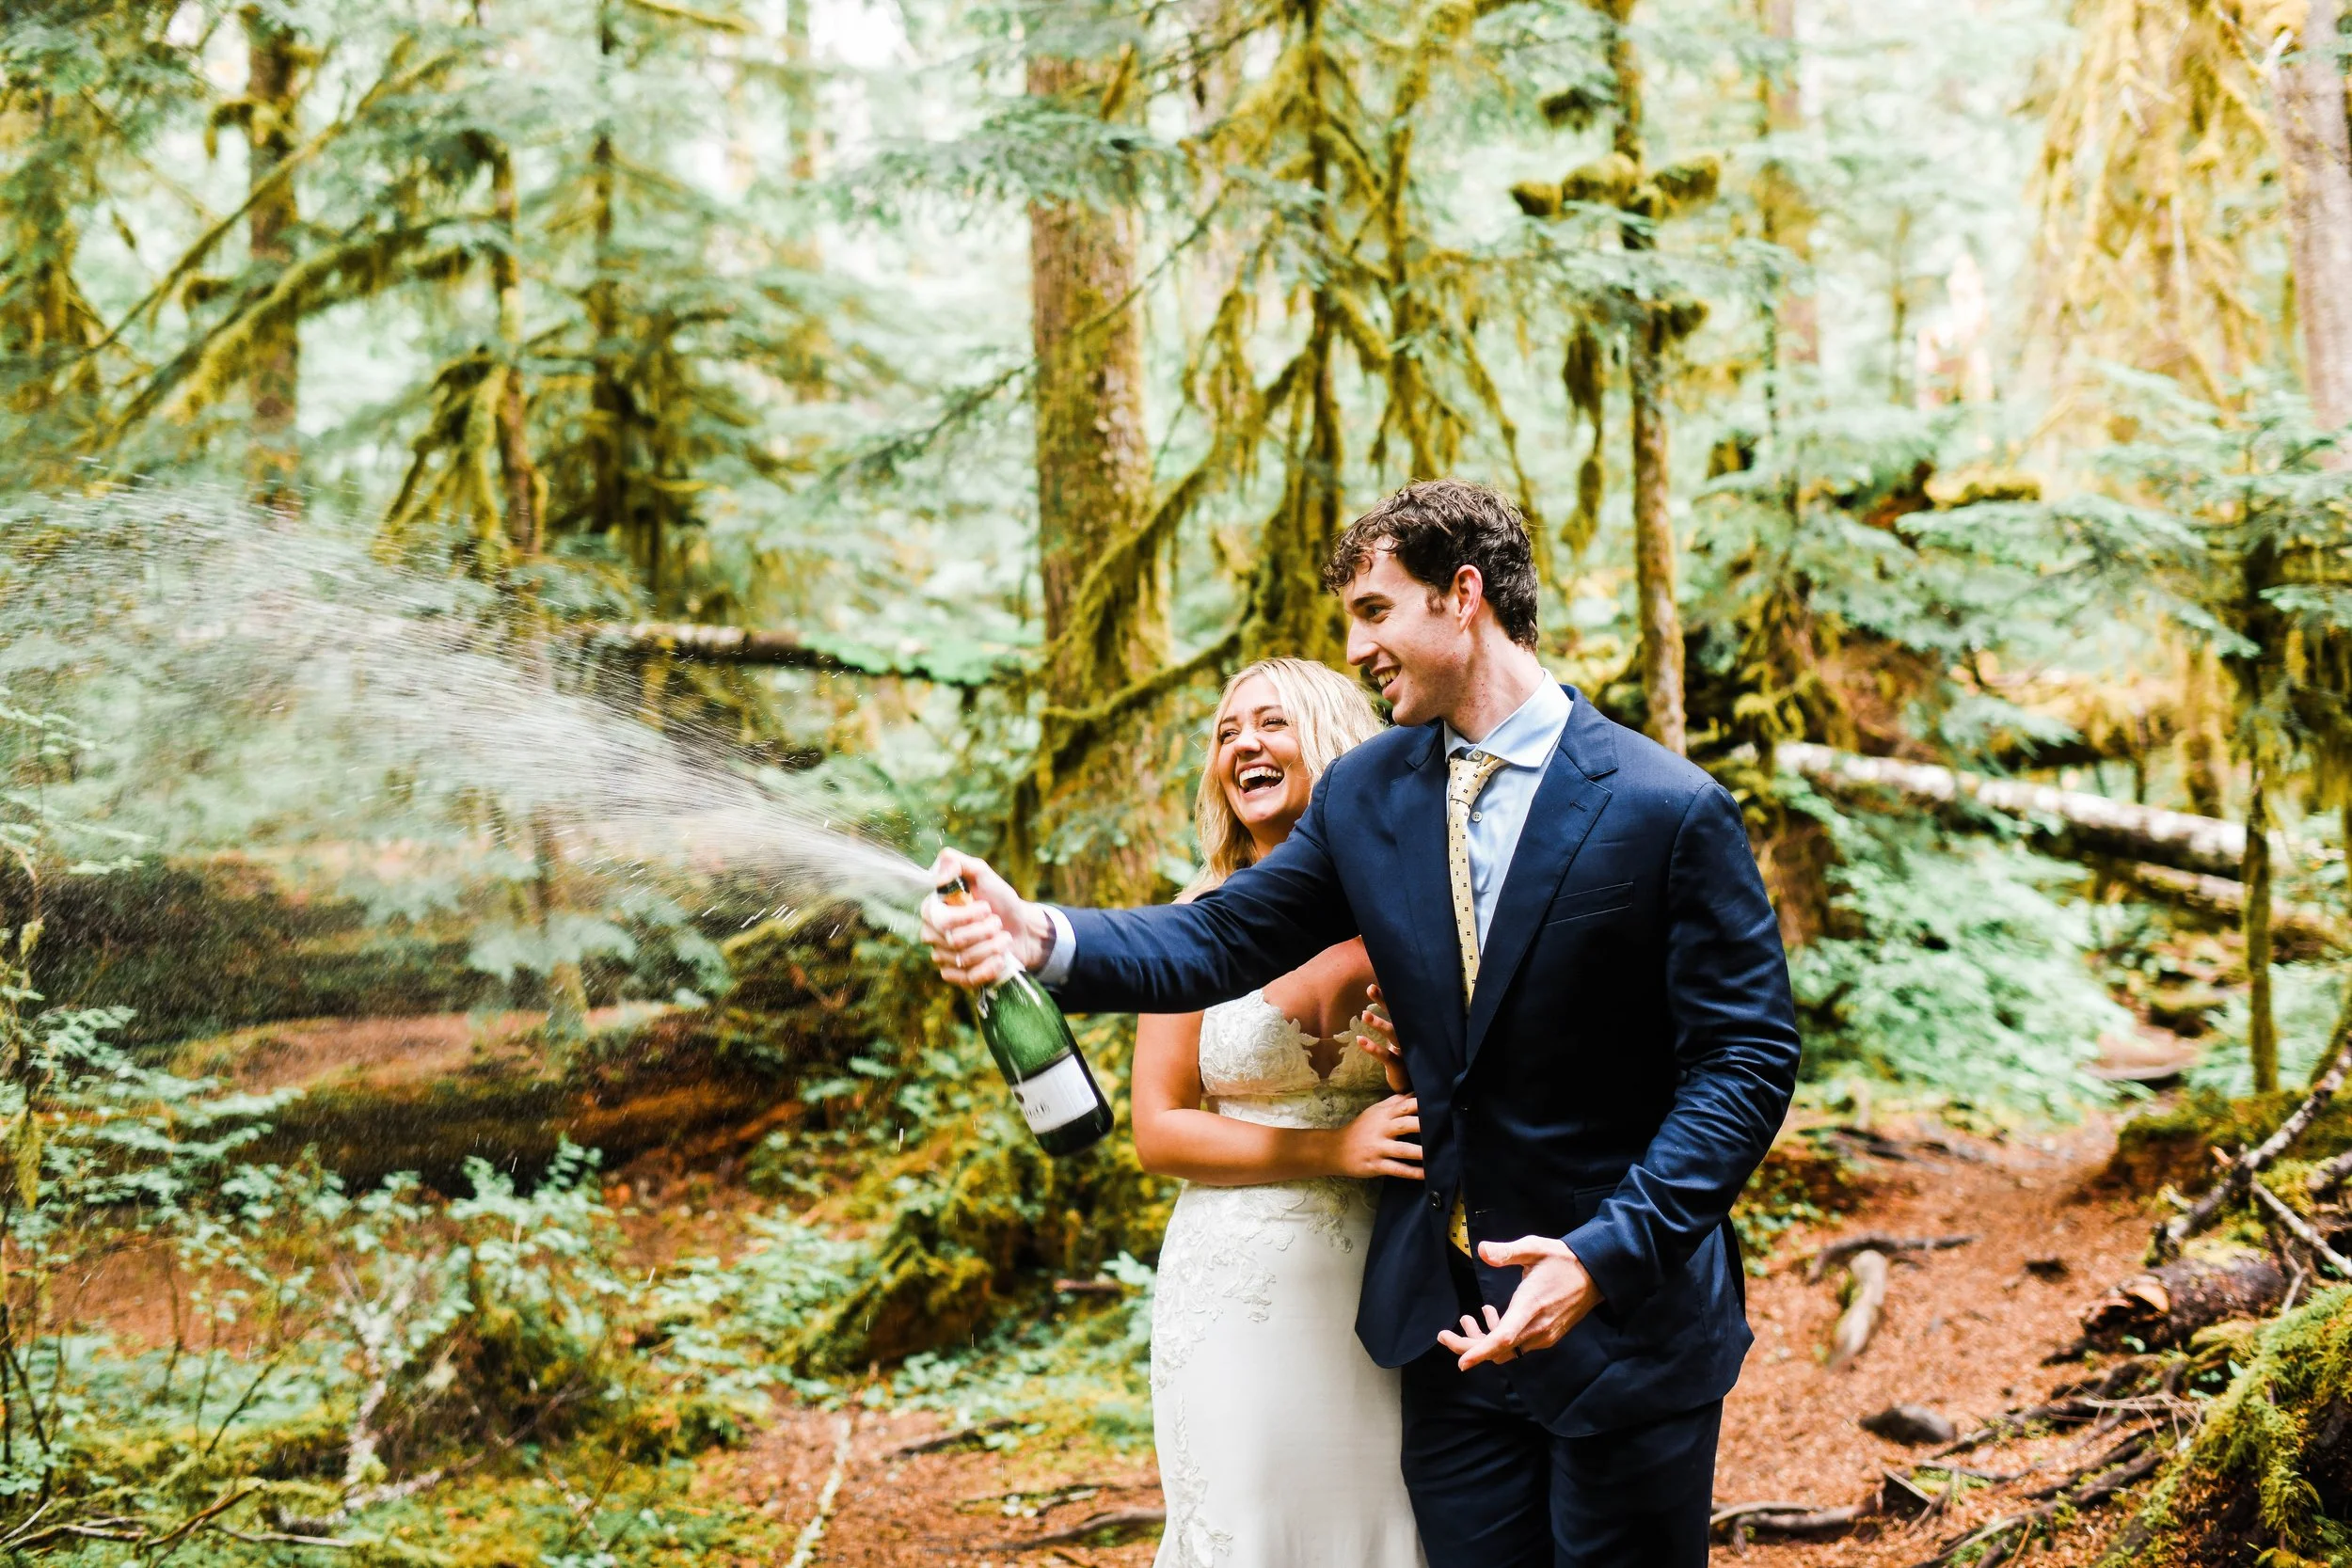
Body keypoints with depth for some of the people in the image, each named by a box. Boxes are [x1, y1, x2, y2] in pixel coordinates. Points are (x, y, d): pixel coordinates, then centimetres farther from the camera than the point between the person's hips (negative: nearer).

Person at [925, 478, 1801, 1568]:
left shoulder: (1671, 810, -12)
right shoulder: (1366, 795, 4)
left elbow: (1746, 1058, -13)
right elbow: (1223, 937, 1)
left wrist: (1606, 1256, -23)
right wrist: (1041, 938, -19)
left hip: (1623, 1314, -4)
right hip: (1451, 1314, 5)